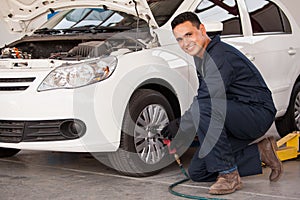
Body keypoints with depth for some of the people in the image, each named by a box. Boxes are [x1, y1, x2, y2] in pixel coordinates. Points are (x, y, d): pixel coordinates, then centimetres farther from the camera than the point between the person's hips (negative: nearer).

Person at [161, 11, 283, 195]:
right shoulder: (200, 57, 9)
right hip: (236, 116, 10)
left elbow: (207, 99, -29)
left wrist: (180, 125, -19)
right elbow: (204, 97, 15)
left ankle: (229, 175, -24)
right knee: (197, 172, 4)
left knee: (204, 109, -36)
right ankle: (259, 153, 12)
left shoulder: (221, 56, -22)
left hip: (259, 114, -10)